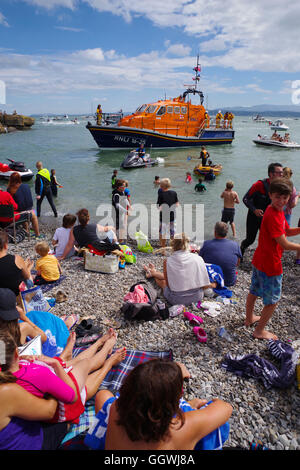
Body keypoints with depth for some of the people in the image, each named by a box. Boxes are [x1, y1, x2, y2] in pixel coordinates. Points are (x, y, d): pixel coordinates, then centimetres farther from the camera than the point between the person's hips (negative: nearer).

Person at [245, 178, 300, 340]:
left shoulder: (278, 211, 5)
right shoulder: (273, 216, -27)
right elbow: (284, 244, -26)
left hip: (259, 260, 10)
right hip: (270, 265, -10)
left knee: (254, 291, 24)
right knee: (273, 300, 7)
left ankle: (249, 318, 44)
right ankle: (259, 330, 22)